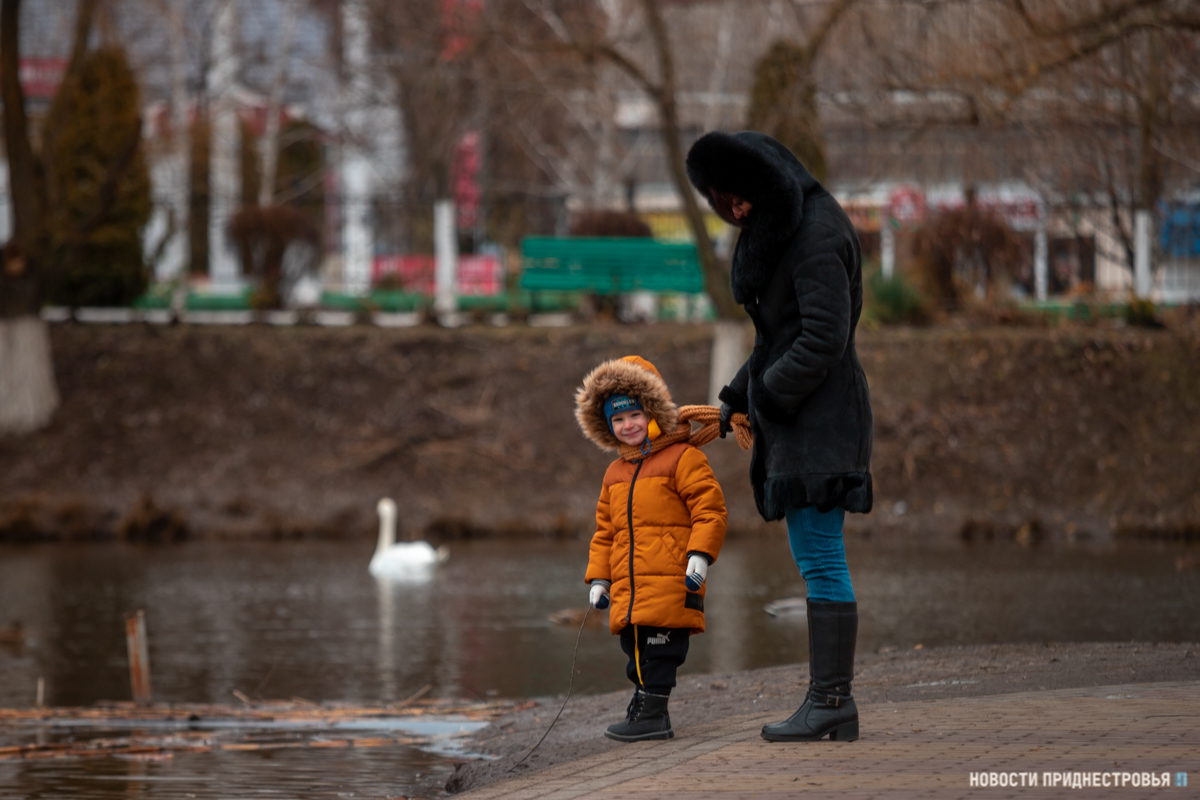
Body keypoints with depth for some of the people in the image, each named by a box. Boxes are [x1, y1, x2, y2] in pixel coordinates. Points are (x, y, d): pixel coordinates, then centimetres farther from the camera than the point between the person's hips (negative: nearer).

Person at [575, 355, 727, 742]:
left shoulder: (683, 459, -3)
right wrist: (598, 578, 17)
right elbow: (605, 531, 25)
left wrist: (699, 557, -18)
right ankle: (647, 706, 18)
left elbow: (710, 510, -9)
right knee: (636, 647, 9)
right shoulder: (615, 473, 20)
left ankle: (652, 713, -8)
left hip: (670, 579, -7)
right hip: (628, 585, 7)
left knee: (658, 646, -10)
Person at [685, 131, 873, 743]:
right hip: (795, 416, 10)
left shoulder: (817, 237, -16)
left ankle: (832, 699, -8)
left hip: (820, 415, -10)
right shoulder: (775, 228, 15)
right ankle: (830, 700, 10)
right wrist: (733, 402, 13)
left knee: (820, 560, -9)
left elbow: (823, 339, -21)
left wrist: (761, 397, -13)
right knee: (815, 561, 8)